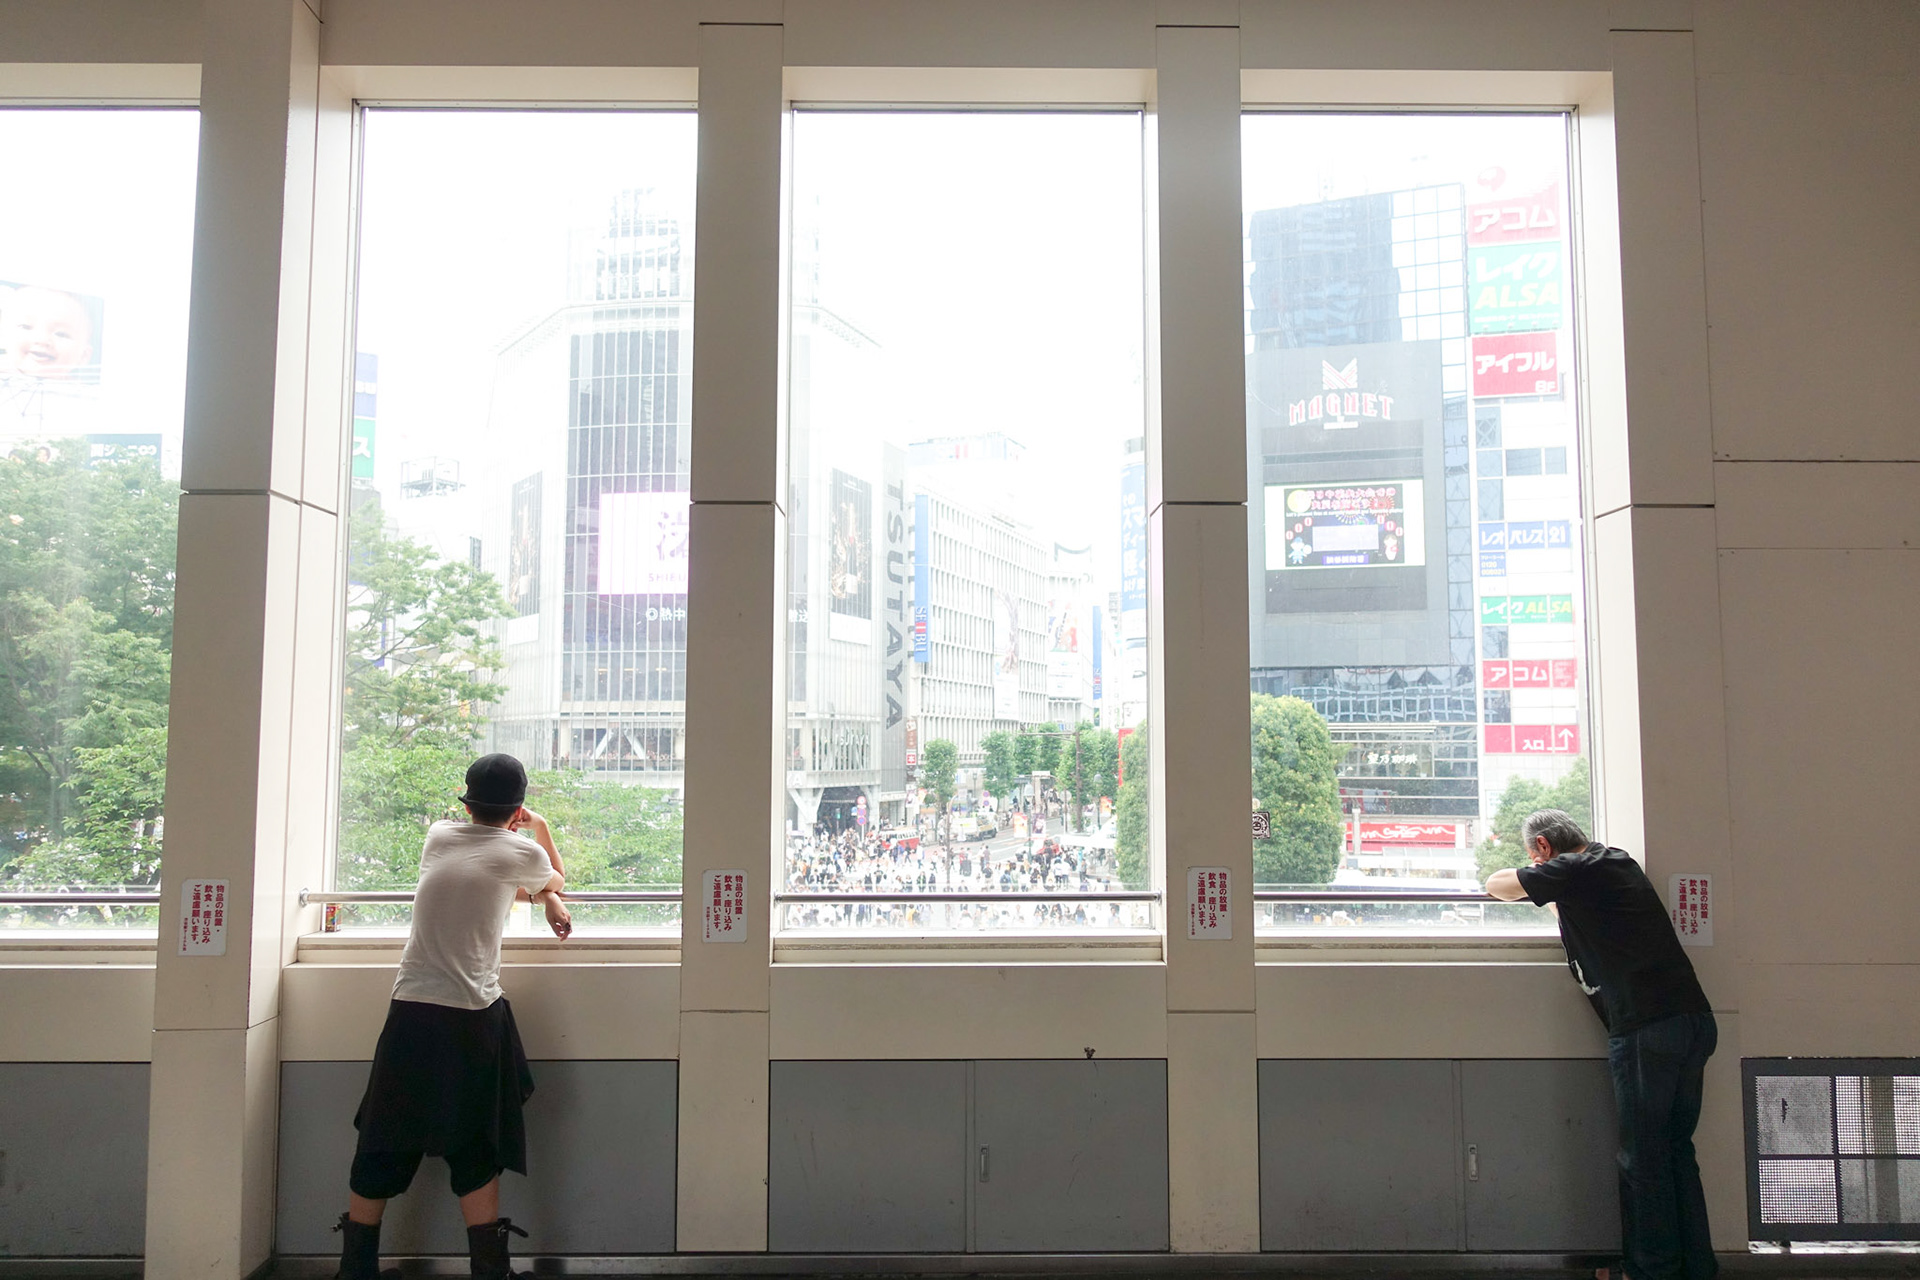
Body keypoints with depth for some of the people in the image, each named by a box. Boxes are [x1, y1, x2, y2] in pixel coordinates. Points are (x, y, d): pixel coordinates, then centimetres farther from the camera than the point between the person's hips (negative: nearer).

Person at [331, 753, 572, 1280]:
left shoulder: (438, 836, 9)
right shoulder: (520, 852, -2)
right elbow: (557, 882, 20)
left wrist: (540, 896, 31)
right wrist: (541, 828, 34)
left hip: (409, 1012, 4)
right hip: (472, 1020, -4)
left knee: (382, 1151, 12)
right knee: (476, 1157, 5)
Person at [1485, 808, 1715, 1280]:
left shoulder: (1572, 871, -5)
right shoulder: (1618, 860, 18)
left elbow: (1497, 885, 8)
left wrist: (1525, 880, 26)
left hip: (1647, 1029, -8)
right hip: (1695, 1019, 8)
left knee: (1644, 1157, 2)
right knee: (1675, 1150, 15)